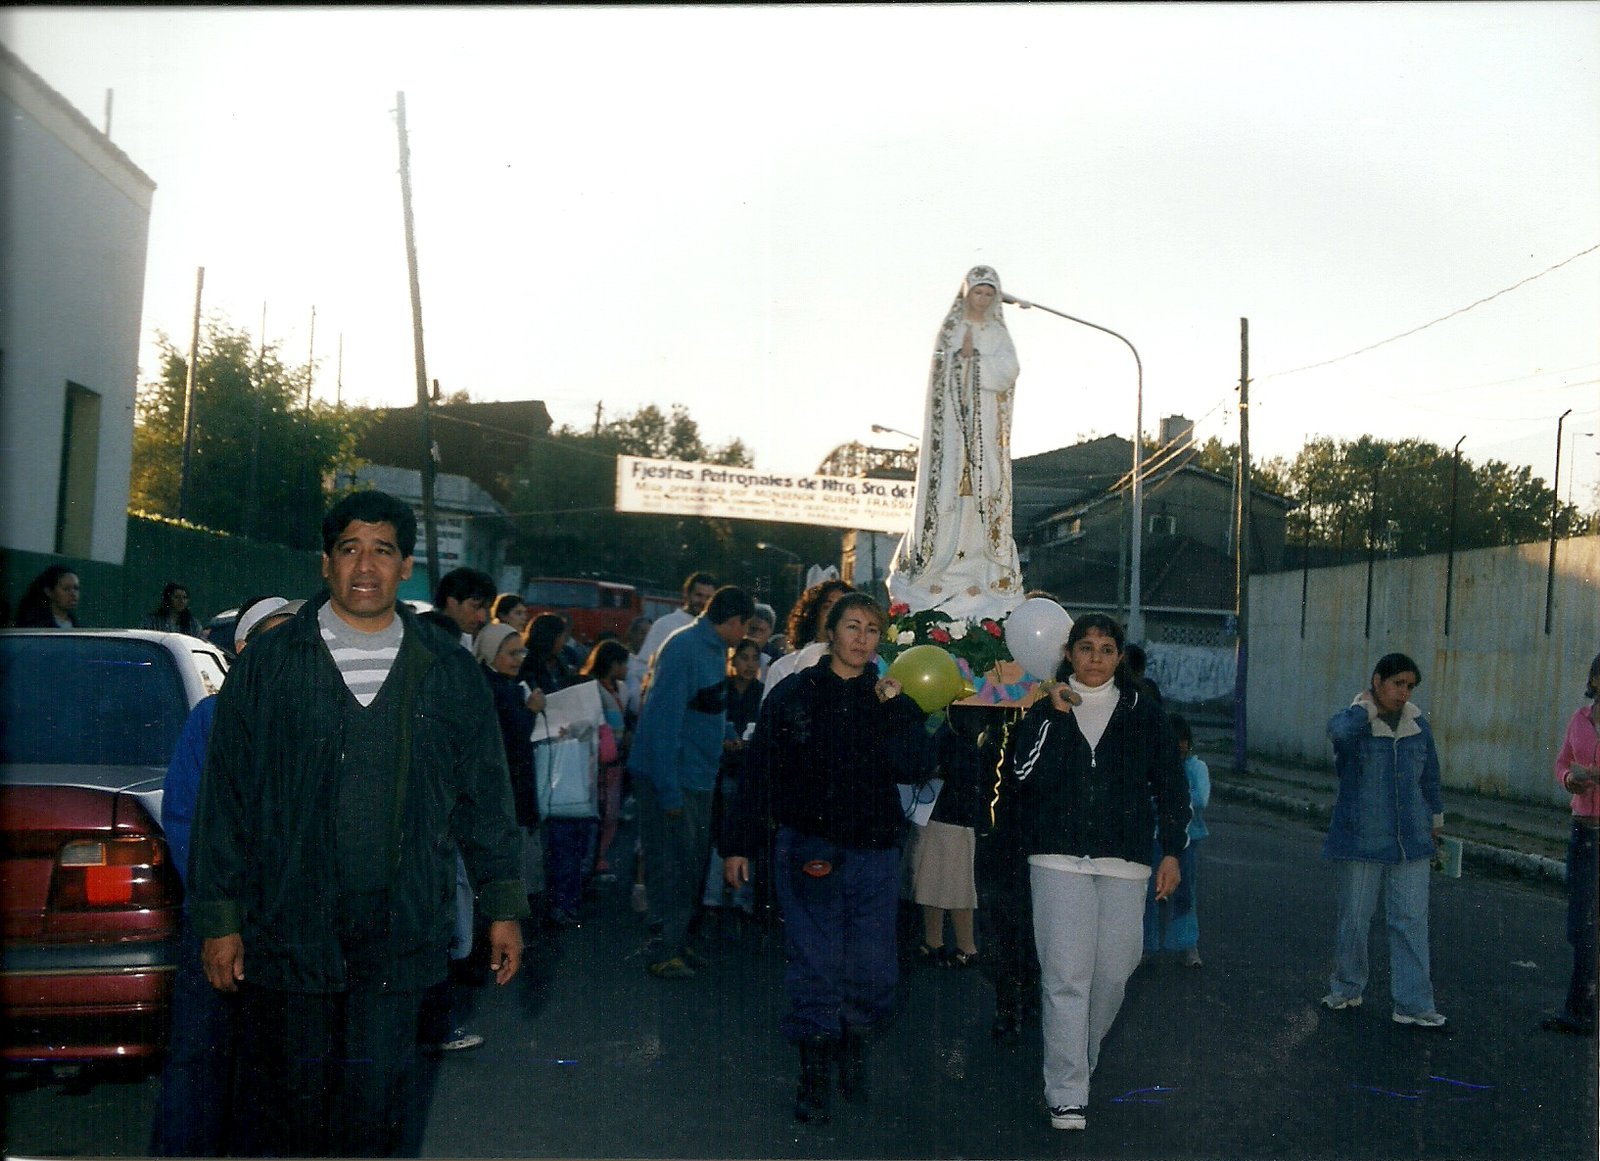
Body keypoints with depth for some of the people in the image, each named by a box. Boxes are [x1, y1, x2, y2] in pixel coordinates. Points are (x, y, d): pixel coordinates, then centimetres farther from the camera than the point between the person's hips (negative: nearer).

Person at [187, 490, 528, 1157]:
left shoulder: (449, 672, 7)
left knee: (376, 1108, 6)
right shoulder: (268, 665, 3)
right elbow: (225, 799, 4)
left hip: (398, 934, 1)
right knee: (285, 1106, 7)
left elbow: (486, 796, 10)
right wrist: (219, 919, 0)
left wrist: (503, 906, 7)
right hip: (286, 930, -1)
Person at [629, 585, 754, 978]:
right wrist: (669, 791, -23)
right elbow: (663, 720, -23)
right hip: (672, 779, -9)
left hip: (699, 777, 9)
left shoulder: (715, 649, 10)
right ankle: (664, 951, 8)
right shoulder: (684, 649, -19)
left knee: (693, 865, 15)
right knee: (673, 867, -2)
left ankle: (678, 942, 26)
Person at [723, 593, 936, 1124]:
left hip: (873, 852, 2)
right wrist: (739, 844, 1)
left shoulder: (893, 700, 7)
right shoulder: (794, 695, 2)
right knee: (815, 966, 0)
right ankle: (814, 1075, 13)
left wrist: (893, 709, -13)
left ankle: (854, 1047, 30)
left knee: (875, 972, 5)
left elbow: (916, 767, -7)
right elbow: (758, 773, 3)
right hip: (807, 850, -2)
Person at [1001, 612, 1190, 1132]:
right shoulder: (1044, 708, 5)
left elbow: (1170, 783, 11)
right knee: (1066, 976, -7)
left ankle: (1081, 1059, 31)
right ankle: (1067, 1094, -3)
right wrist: (1052, 717, -14)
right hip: (1059, 858, -2)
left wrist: (1172, 850, 6)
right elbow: (1022, 774, -8)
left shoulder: (1142, 711, 8)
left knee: (1113, 972, 7)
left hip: (1124, 860, 2)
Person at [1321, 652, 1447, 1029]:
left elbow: (1430, 775, 20)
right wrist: (1369, 707, -20)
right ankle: (1346, 990, 26)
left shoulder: (1417, 725, 6)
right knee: (1354, 919, 7)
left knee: (1411, 923, 1)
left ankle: (1414, 1004, 5)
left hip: (1410, 842, 4)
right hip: (1360, 841, -4)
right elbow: (1338, 730, -37)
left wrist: (1435, 818, 26)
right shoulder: (1355, 722, -9)